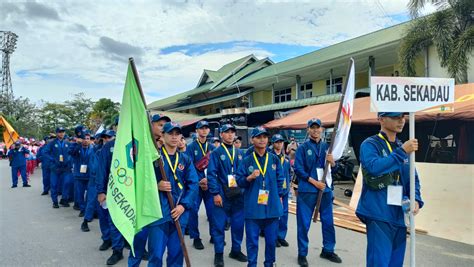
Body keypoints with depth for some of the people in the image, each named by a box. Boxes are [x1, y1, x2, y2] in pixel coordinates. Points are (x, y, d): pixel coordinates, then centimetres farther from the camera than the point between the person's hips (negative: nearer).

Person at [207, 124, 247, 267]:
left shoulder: (239, 153, 11)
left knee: (238, 223, 11)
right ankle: (218, 254, 17)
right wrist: (215, 193, -15)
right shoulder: (216, 153, -3)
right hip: (222, 194, -4)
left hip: (238, 194, 4)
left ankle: (236, 250, 28)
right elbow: (211, 174, -9)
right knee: (219, 224, 2)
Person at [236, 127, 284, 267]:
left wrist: (279, 196, 8)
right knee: (252, 240, 5)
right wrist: (249, 178, -18)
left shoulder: (275, 159, 4)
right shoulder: (246, 161, -2)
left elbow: (280, 179, 11)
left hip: (272, 206, 2)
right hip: (253, 207, -2)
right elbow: (239, 181, 0)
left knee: (271, 239, 12)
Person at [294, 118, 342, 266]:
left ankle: (328, 250, 29)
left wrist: (332, 162, -10)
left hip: (326, 189, 4)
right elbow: (298, 169, -8)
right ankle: (302, 254, 14)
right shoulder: (303, 148, -2)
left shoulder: (327, 147, 10)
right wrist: (314, 182, -14)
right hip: (307, 190, -4)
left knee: (328, 221, 11)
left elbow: (334, 168, 13)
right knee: (304, 223, 1)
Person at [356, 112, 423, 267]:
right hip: (379, 215, -7)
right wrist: (402, 152, -22)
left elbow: (413, 179, 16)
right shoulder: (370, 144, -7)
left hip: (399, 216, 7)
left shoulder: (403, 148, 13)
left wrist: (416, 200, -2)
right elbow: (374, 167, -27)